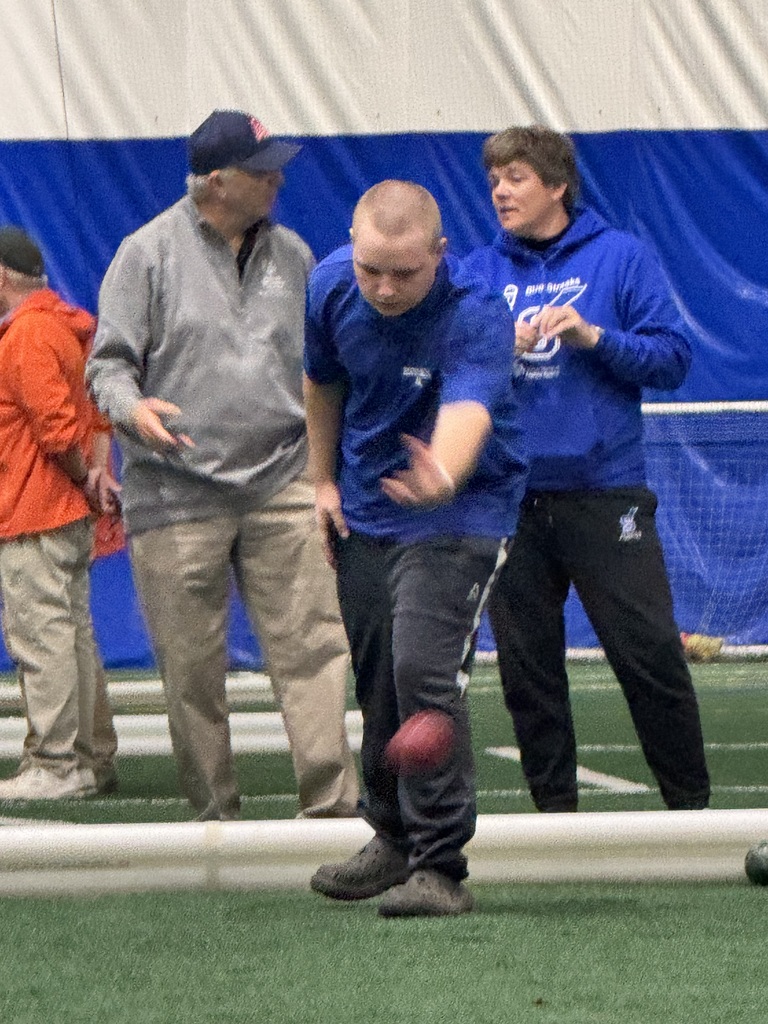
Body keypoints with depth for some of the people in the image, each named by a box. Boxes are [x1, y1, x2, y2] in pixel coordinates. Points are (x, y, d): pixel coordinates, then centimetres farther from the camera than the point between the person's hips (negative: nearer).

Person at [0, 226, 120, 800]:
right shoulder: (65, 328, 17)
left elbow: (58, 426, -22)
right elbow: (97, 411, 16)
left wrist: (84, 479, -8)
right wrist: (97, 471, 2)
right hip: (68, 514, 10)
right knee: (73, 636, 13)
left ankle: (56, 767, -9)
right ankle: (95, 762, 18)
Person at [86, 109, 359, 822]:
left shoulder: (291, 254, 13)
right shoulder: (148, 253, 0)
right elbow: (109, 360, -2)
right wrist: (130, 408, -23)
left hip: (282, 487, 3)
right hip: (177, 495, -3)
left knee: (312, 646, -7)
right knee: (192, 665, 1)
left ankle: (331, 804, -9)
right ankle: (214, 813, 10)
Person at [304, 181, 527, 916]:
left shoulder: (475, 315, -28)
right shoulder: (332, 286, -10)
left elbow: (467, 412, -45)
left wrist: (443, 478, -66)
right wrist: (324, 481, 13)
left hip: (458, 516, -6)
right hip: (362, 516, 6)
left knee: (425, 674, -20)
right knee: (375, 682, 14)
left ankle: (440, 867, -13)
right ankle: (394, 837, 33)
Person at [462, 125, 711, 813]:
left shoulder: (621, 258, 2)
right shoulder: (479, 272, 11)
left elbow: (672, 359, -2)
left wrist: (594, 337, -15)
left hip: (604, 494, -3)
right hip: (509, 499, 3)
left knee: (649, 655, -5)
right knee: (526, 666, 5)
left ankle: (692, 803, 5)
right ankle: (555, 808, 15)